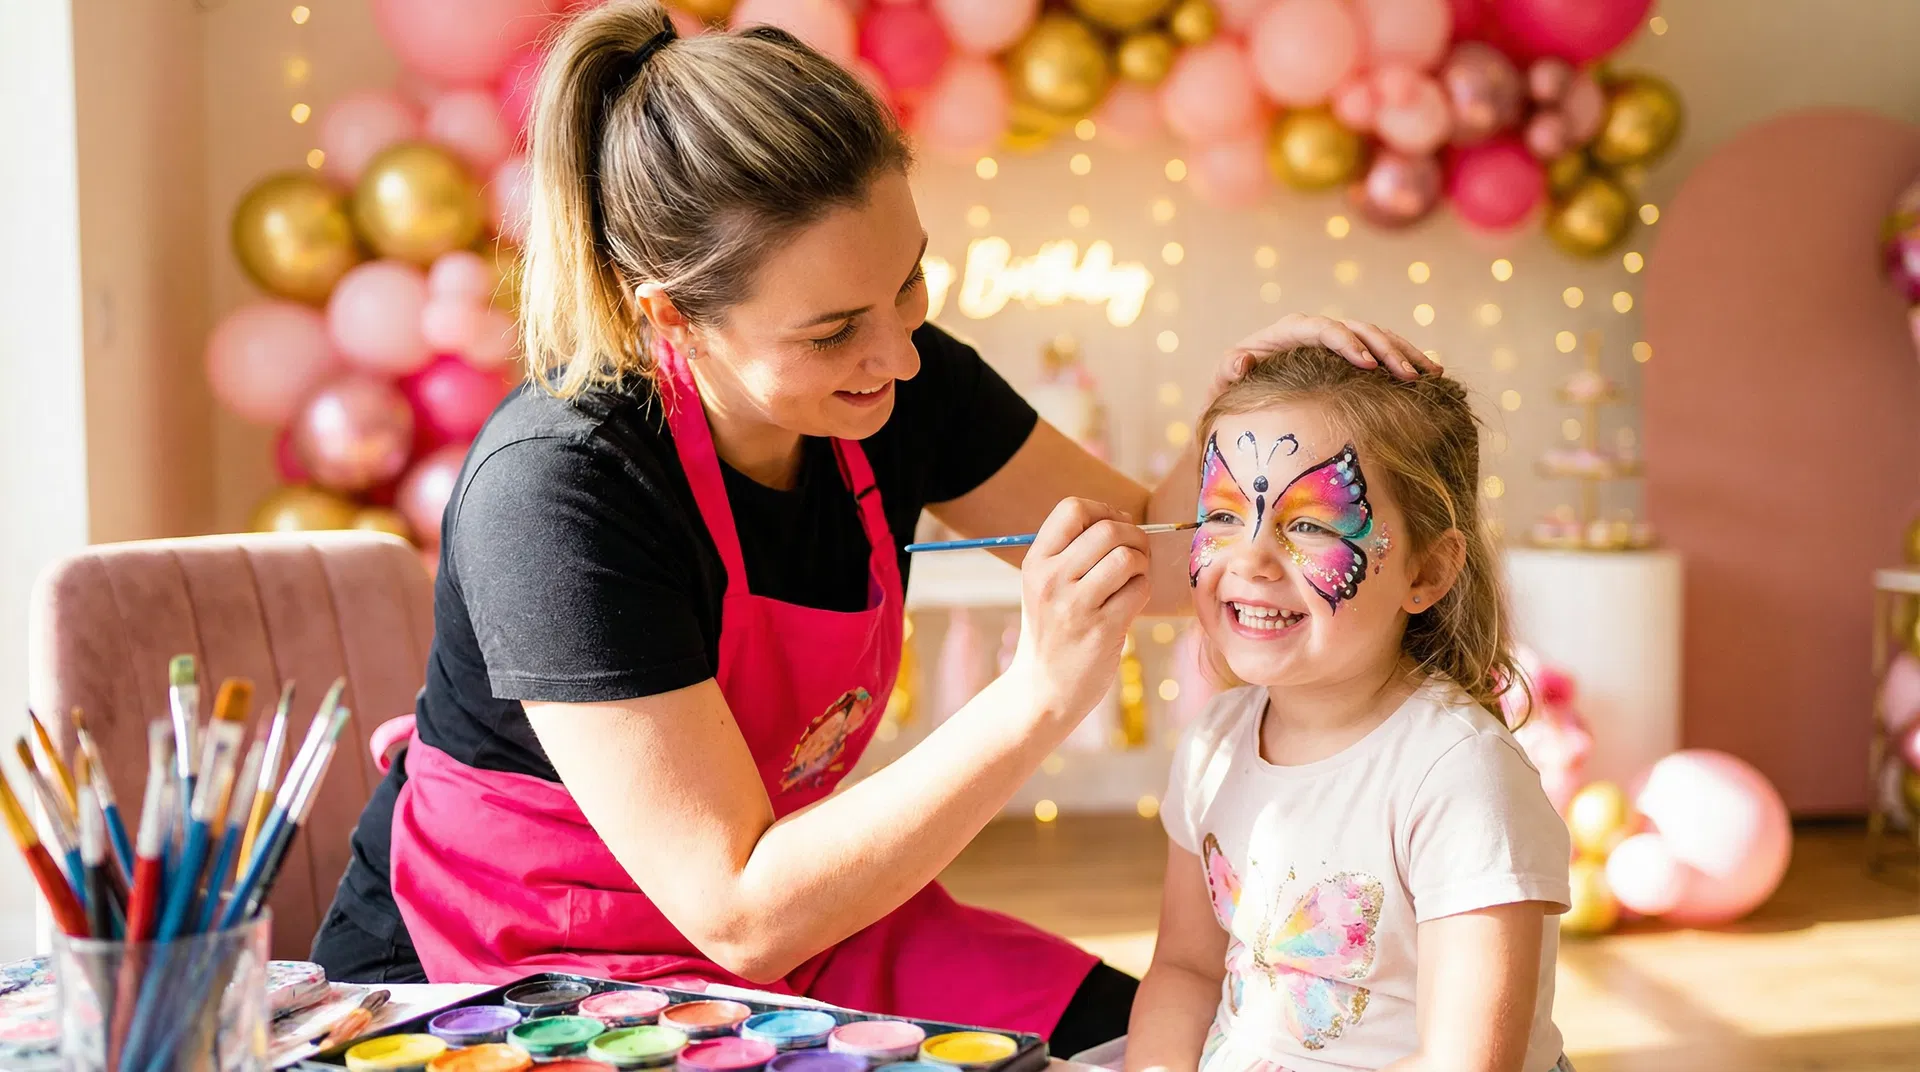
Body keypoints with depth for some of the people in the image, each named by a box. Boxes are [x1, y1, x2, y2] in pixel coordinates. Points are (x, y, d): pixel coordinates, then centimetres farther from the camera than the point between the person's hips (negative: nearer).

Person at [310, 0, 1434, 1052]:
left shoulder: (893, 381, -10)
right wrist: (1041, 697, -35)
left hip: (795, 913, 6)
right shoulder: (552, 490, -30)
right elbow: (743, 914, -30)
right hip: (497, 978, -6)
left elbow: (1151, 550, 2)